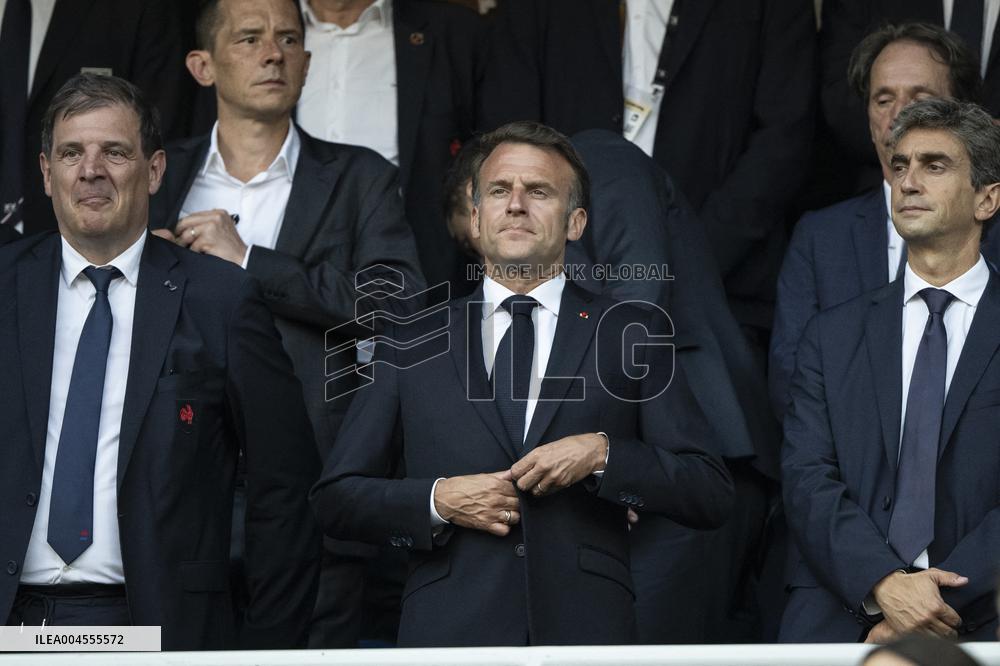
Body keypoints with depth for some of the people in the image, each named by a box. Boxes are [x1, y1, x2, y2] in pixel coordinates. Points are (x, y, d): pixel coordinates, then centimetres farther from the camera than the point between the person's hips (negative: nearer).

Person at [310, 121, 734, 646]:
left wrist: (602, 454, -9)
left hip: (583, 629, 0)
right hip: (450, 632, 0)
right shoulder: (412, 347, 13)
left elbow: (711, 496, 5)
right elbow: (335, 499, 12)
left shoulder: (630, 338, 10)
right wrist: (436, 501, -4)